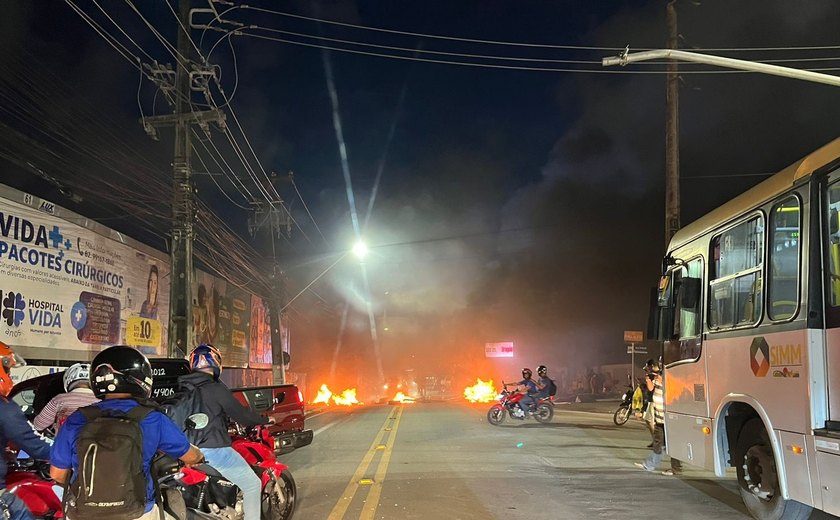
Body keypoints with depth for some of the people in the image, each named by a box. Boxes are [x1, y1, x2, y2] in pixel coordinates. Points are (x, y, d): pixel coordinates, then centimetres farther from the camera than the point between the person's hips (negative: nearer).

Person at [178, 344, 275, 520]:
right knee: (253, 485, 2)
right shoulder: (215, 388, -13)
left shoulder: (183, 388, 8)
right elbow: (240, 413, -8)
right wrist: (265, 420, 8)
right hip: (214, 450, -8)